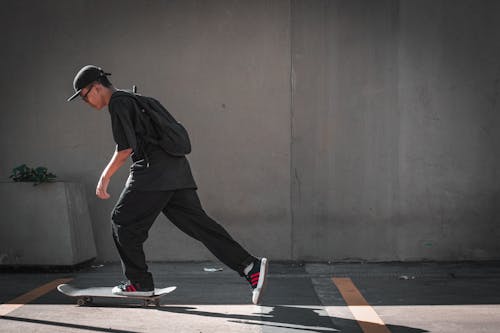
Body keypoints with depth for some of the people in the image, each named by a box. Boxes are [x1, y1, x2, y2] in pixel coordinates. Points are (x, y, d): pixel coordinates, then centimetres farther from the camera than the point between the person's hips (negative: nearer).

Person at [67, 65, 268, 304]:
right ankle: (250, 267, -4)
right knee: (199, 224, 3)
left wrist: (105, 177, -3)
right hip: (176, 172, 9)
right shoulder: (130, 99, 27)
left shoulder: (118, 102, -3)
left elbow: (126, 148, -12)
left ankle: (140, 283, 11)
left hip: (153, 173, -9)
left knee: (123, 222, 4)